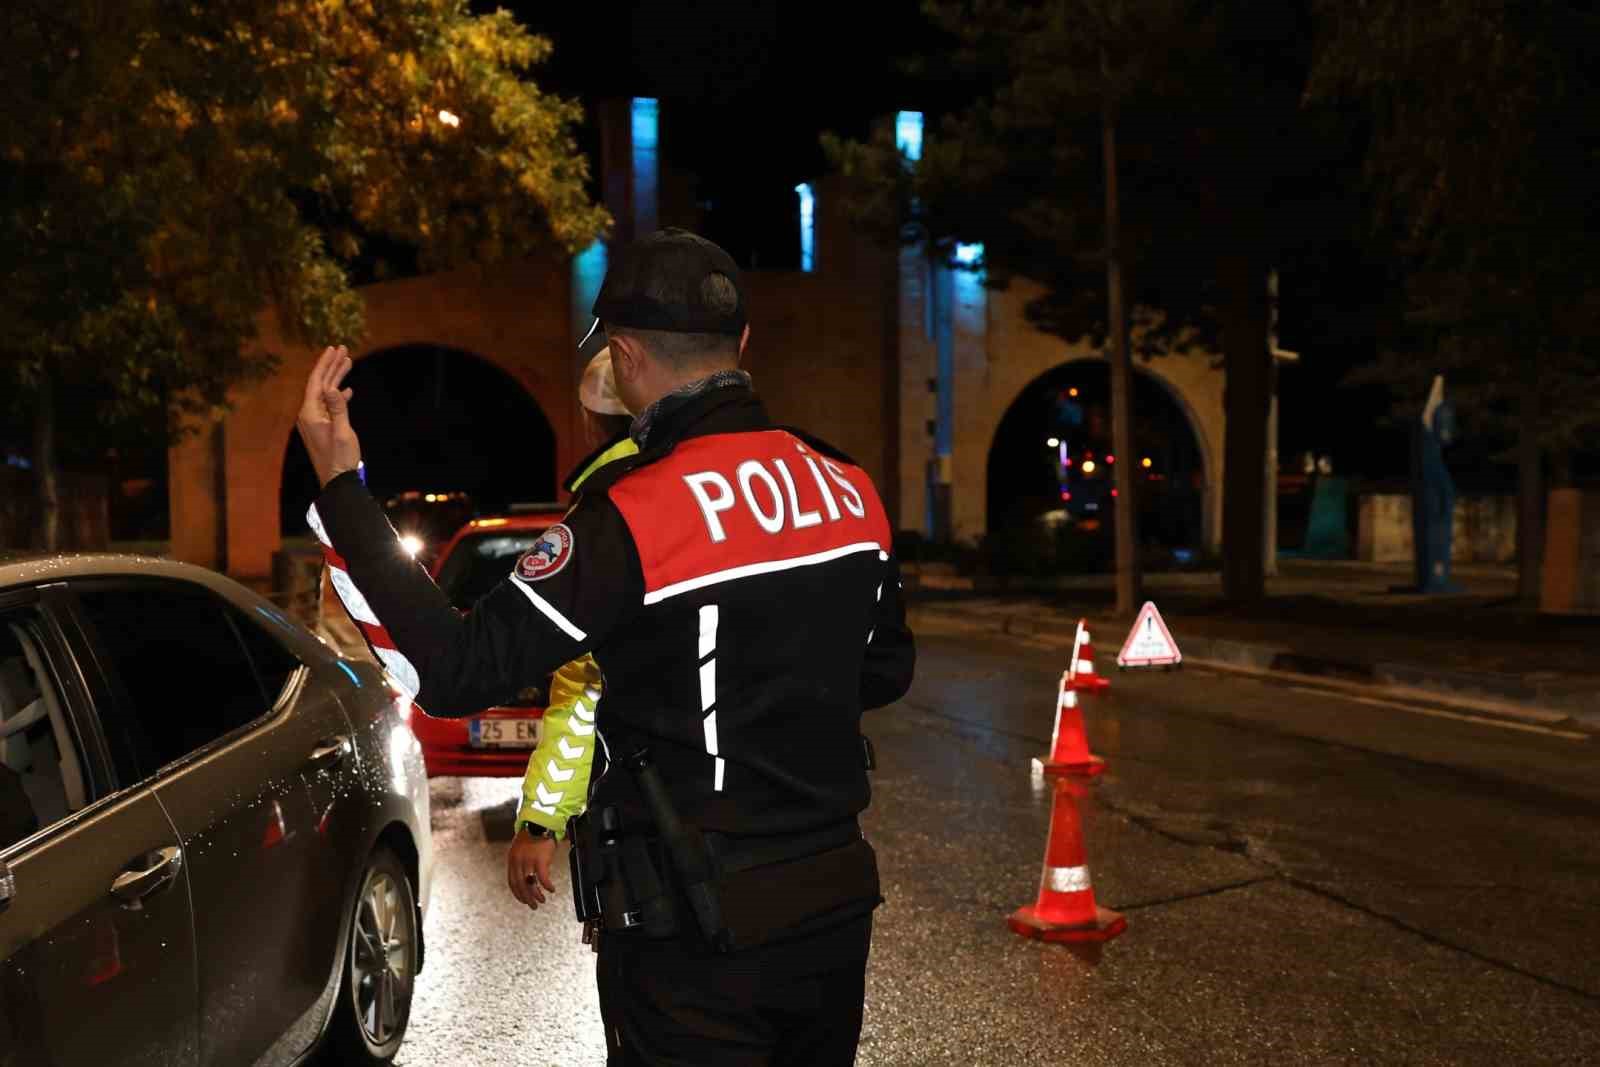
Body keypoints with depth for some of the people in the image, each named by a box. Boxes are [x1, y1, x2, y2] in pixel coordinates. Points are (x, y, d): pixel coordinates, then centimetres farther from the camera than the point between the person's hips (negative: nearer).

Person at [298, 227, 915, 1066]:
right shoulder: (850, 489, -1)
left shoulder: (638, 515, -22)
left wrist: (341, 485, -17)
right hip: (837, 901, 7)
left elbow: (455, 672, -22)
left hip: (700, 933, -6)